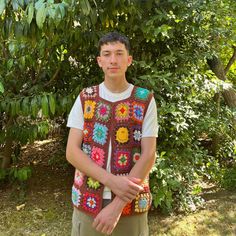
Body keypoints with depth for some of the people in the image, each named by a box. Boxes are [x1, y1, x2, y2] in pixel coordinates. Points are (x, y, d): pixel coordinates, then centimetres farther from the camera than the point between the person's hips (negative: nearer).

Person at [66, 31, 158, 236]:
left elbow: (149, 156, -10)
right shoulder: (85, 99, 0)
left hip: (131, 203, -1)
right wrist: (112, 181, -19)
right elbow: (72, 152, -6)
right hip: (88, 201, 2)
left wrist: (117, 204, -17)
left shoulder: (146, 100, -5)